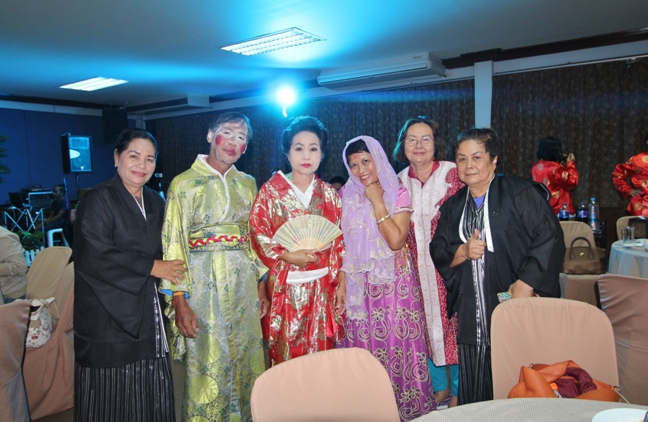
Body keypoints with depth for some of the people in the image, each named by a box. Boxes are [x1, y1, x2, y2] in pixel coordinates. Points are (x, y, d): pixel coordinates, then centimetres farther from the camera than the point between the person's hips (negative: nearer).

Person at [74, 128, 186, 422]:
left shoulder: (155, 202, 12)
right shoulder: (98, 199, -8)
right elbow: (94, 256, -19)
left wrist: (171, 275, 3)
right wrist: (152, 268, -14)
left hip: (148, 315, 6)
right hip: (109, 315, -5)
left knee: (151, 396, 9)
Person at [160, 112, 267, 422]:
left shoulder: (247, 183, 8)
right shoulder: (184, 183, -6)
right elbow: (173, 243, -9)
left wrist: (262, 286, 8)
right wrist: (180, 302, -13)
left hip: (243, 282, 5)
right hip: (203, 282, -4)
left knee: (245, 359, 15)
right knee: (206, 365, 5)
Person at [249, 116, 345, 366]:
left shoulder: (328, 193, 7)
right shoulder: (270, 191, -1)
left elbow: (340, 241, 7)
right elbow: (258, 236, -4)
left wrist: (341, 283, 3)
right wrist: (288, 256, -17)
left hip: (322, 287, 3)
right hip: (285, 287, -2)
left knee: (321, 352, 9)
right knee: (285, 356, 5)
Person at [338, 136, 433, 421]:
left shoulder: (398, 194, -2)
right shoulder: (346, 196, 6)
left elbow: (396, 240, -14)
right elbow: (341, 242, 8)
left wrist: (377, 201, -13)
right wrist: (341, 283, -1)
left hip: (395, 283, -2)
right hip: (360, 285, 3)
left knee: (397, 344, 0)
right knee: (364, 347, 7)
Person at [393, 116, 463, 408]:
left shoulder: (452, 173, -7)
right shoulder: (400, 181, 5)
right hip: (416, 267, 4)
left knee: (451, 323, 4)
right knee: (424, 325, 12)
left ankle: (458, 391, 25)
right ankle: (439, 386, 33)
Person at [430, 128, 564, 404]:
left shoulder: (520, 193, -2)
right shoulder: (453, 206, 14)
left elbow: (549, 238, -10)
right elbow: (438, 253, 12)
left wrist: (525, 283, -17)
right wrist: (463, 252, -8)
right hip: (472, 316, 4)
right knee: (475, 396, 6)